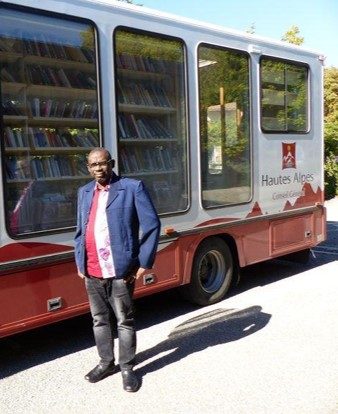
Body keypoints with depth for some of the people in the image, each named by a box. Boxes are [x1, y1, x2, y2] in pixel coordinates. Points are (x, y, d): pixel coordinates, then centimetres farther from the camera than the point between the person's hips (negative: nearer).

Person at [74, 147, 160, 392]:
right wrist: (79, 261, 11)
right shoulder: (84, 192, 12)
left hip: (120, 271, -5)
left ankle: (127, 368, 24)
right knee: (100, 320, 18)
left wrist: (145, 263, -10)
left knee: (124, 321, 8)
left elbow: (152, 225, -8)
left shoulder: (133, 188, -7)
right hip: (92, 272, 6)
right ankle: (106, 362, 35)